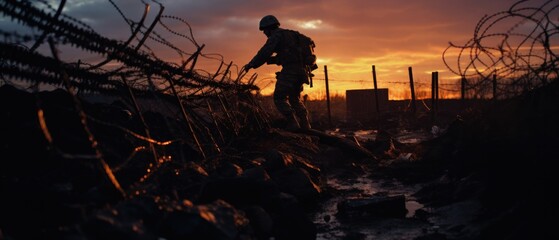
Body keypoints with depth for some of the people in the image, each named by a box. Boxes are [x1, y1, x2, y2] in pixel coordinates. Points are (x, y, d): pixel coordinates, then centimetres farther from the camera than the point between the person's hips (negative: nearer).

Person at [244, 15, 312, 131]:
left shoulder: (276, 35, -2)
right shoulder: (290, 34, 25)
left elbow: (264, 52, -9)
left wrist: (251, 64, 1)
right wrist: (269, 60, 24)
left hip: (289, 71, -9)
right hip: (301, 71, 9)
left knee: (279, 98, -2)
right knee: (294, 98, 20)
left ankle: (293, 124, -11)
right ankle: (305, 125, 15)